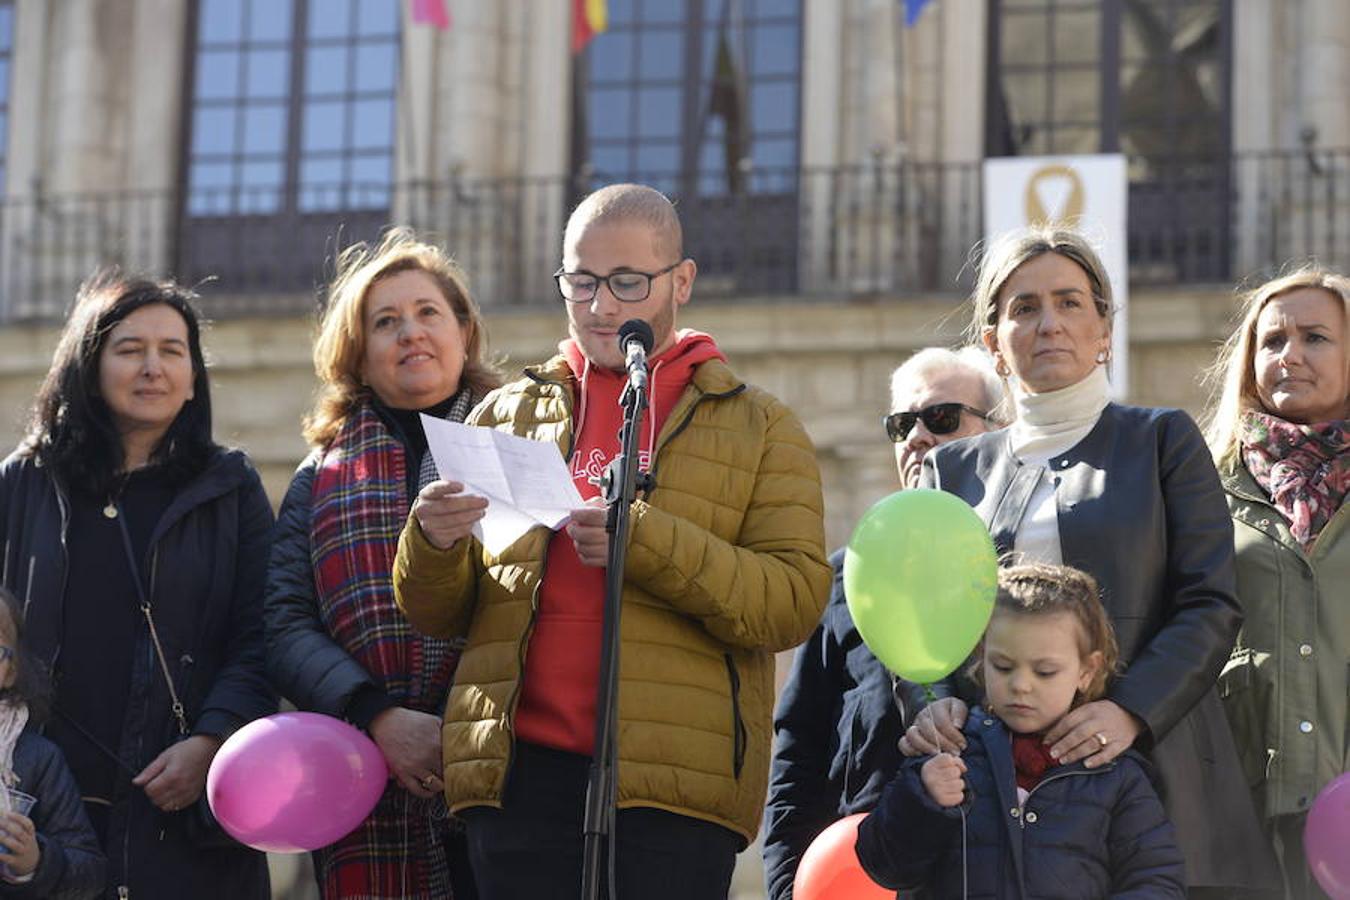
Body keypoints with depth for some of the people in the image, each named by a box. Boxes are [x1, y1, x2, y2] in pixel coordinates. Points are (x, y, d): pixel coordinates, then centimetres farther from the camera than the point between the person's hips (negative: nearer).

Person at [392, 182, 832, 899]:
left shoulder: (758, 427, 12)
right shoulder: (507, 414, 20)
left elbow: (796, 600, -3)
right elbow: (433, 613, 17)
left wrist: (645, 541, -17)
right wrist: (433, 544, -7)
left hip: (674, 785, -2)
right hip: (520, 767, 2)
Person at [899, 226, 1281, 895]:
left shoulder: (1162, 440, 9)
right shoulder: (953, 470, 16)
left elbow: (1211, 606, 0)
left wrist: (1132, 711, -15)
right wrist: (936, 702, -10)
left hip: (1153, 774, -2)